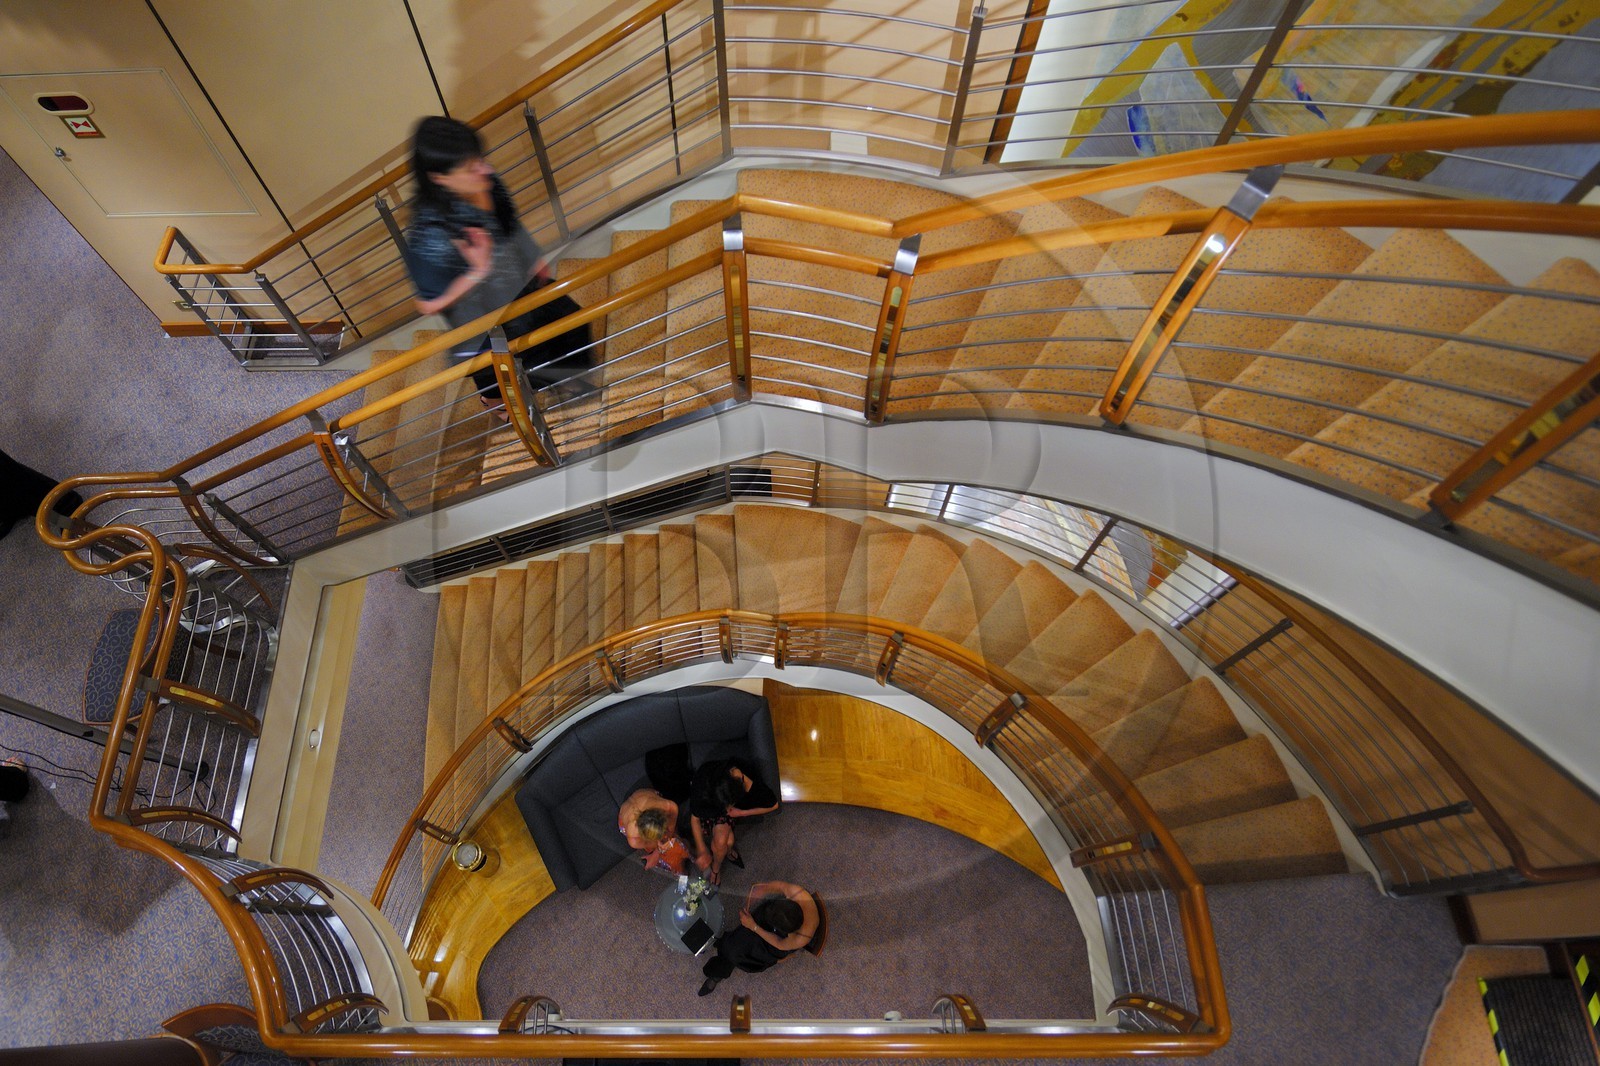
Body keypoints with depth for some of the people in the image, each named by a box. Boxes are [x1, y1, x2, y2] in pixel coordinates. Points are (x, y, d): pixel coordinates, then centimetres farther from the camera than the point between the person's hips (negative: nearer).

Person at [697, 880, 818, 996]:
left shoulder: (802, 939, -42)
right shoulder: (796, 892, -43)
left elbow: (780, 944, -23)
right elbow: (779, 885, -25)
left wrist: (753, 927, -24)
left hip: (786, 940, -3)